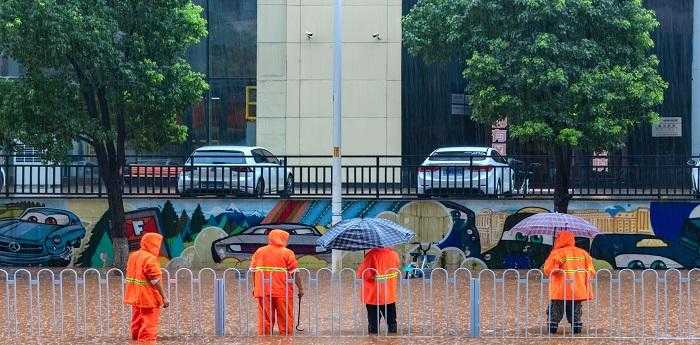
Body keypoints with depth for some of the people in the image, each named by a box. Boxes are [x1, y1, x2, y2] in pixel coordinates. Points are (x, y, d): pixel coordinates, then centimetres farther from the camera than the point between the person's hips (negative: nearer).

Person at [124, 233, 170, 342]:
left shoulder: (133, 256, 9)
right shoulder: (150, 259, -17)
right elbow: (156, 281, -20)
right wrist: (164, 297, -16)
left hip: (135, 298, 8)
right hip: (149, 299, -8)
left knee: (137, 325, 16)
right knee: (149, 329, -4)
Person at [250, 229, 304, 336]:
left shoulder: (259, 252, 7)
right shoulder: (287, 253, -4)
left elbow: (253, 271, 8)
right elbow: (294, 273, -6)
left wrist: (254, 287, 16)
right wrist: (300, 288, 1)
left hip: (263, 291, 3)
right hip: (282, 291, -3)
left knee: (264, 319, 8)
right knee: (285, 319, 5)